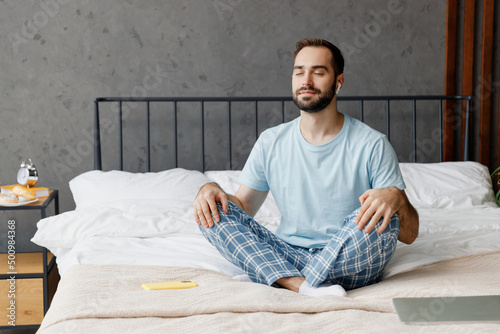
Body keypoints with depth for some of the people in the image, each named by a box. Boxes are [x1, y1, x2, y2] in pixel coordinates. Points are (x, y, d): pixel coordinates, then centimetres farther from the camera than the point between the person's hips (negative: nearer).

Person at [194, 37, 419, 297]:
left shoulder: (372, 145, -5)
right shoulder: (271, 142, 6)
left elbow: (409, 235, -7)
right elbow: (243, 207, 14)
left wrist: (397, 197, -30)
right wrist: (211, 188, -8)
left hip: (349, 264, -3)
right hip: (287, 258, 3)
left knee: (376, 217, -32)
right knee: (212, 212, -16)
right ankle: (307, 287, -31)